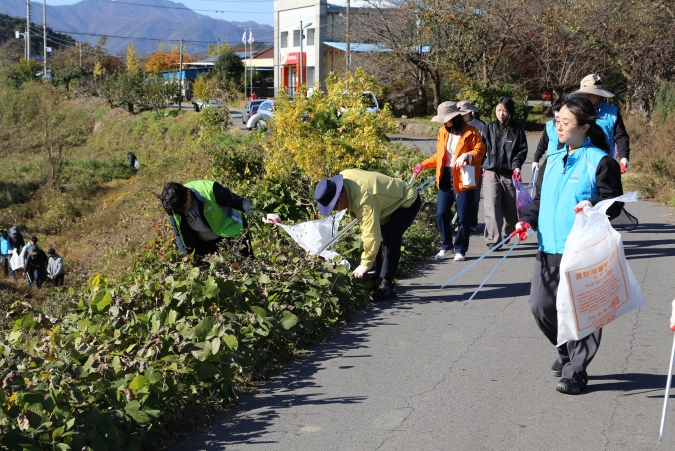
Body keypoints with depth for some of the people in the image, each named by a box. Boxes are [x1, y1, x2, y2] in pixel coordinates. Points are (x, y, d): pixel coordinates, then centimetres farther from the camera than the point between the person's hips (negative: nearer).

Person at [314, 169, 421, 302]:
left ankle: (387, 285, -16)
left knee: (390, 240, -22)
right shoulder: (344, 176, -13)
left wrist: (365, 264, -33)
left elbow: (372, 234, -39)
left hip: (408, 201, -10)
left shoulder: (364, 201, -40)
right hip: (392, 199, 10)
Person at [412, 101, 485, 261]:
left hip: (463, 179, -5)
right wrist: (423, 165, 9)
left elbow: (480, 151, -9)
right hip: (445, 177, 5)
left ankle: (460, 250, 13)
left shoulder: (470, 132, -6)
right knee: (441, 214, 2)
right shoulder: (443, 132, 11)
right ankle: (447, 247, 18)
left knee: (463, 217, 0)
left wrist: (466, 156, -26)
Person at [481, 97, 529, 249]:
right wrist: (483, 165, 5)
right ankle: (493, 239, -13)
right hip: (491, 172, 0)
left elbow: (522, 150, 1)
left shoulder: (517, 129, 1)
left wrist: (516, 166, -12)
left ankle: (505, 233, 31)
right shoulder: (489, 128, 6)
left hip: (509, 174, 0)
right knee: (492, 206, -12)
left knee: (510, 208, 9)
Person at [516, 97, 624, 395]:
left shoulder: (600, 162, -6)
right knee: (540, 306, 7)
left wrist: (593, 205, -28)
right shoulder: (551, 162, 14)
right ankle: (567, 352, 31)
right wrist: (528, 220, 1)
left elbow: (614, 203, -8)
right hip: (548, 250, 6)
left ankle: (575, 371, 12)